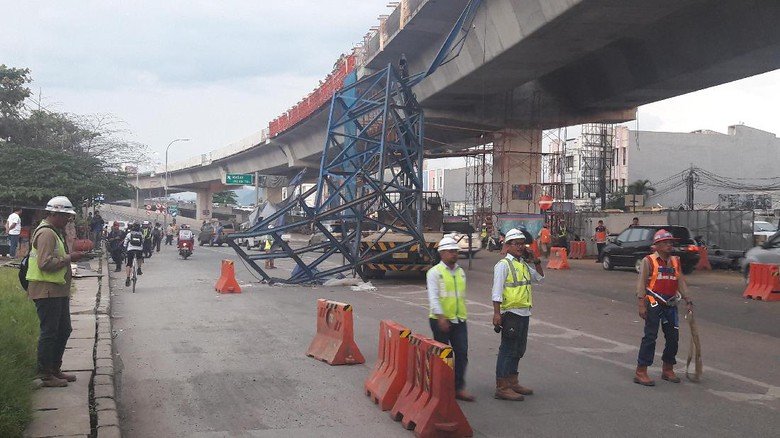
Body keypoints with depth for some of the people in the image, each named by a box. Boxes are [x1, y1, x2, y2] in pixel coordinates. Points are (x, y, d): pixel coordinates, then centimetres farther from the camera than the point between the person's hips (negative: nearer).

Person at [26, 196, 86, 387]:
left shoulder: (55, 232, 19)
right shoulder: (46, 233, -16)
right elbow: (45, 263, -25)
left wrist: (71, 255, 11)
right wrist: (69, 258, -17)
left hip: (58, 291, 11)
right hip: (47, 291, -11)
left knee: (64, 330, 16)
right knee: (49, 332, -4)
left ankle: (55, 369, 27)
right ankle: (46, 375, 4)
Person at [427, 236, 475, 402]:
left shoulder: (461, 272, 13)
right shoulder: (434, 272, -7)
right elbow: (433, 297, -15)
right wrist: (441, 317, -24)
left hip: (459, 320, 5)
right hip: (440, 320, -5)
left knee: (462, 353, -1)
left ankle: (459, 388, 5)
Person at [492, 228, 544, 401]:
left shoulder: (524, 264, 15)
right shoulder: (503, 265, -10)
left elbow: (539, 278, 27)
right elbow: (497, 291, -15)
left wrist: (536, 261, 12)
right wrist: (497, 313, -22)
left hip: (524, 313, 9)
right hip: (511, 313, -9)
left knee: (518, 350, 16)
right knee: (508, 350, -7)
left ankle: (513, 383, 27)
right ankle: (502, 388, -4)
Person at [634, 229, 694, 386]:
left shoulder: (675, 261, 13)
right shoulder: (648, 261, -5)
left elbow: (681, 282, 13)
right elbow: (641, 283, -8)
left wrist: (688, 301, 3)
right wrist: (641, 305, -15)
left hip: (670, 304, 6)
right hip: (654, 304, -6)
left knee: (673, 337, 10)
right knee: (650, 337, -7)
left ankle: (667, 369, 26)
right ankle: (641, 372, -3)